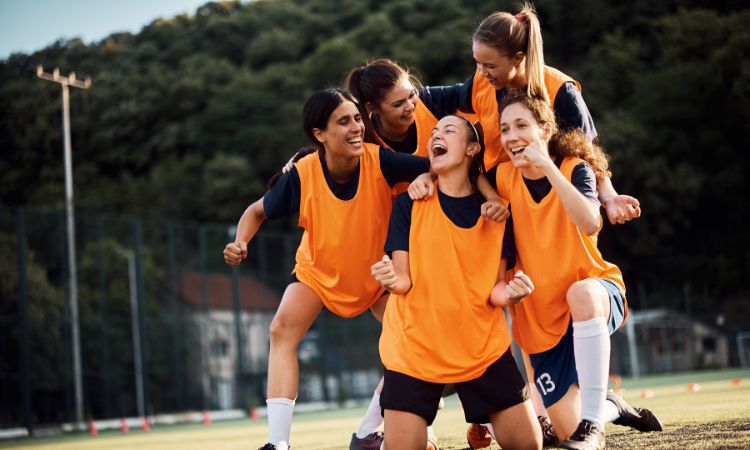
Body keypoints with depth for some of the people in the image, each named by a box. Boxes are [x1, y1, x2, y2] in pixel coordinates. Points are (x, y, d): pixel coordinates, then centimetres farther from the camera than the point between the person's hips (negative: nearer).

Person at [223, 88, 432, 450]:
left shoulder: (380, 161, -30)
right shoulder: (300, 175, -27)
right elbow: (258, 210, -10)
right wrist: (240, 243, -28)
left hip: (377, 271, 1)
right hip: (317, 270, -1)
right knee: (283, 329, -21)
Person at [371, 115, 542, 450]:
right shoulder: (408, 204, -3)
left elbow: (494, 290, 2)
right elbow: (405, 282, -6)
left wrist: (509, 293, -21)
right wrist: (392, 279, -29)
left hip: (483, 347, 2)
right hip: (415, 347, -2)